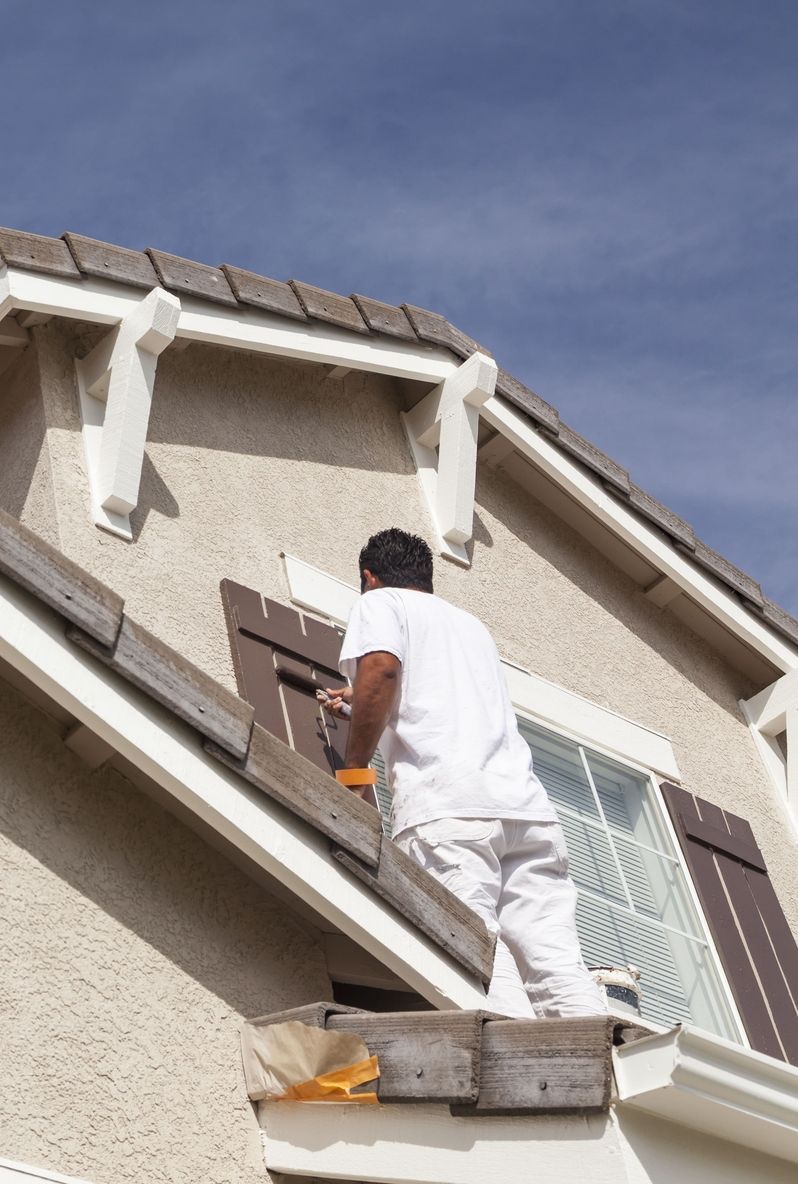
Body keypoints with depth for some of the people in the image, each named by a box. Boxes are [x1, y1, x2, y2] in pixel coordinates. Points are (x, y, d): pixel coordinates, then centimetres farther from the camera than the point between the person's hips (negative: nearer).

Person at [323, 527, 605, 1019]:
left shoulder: (381, 603, 16)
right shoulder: (471, 623, 36)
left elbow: (380, 670, -7)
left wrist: (354, 768, 1)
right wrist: (363, 708, 64)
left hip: (447, 805, -6)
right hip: (526, 803, 6)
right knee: (557, 964, -4)